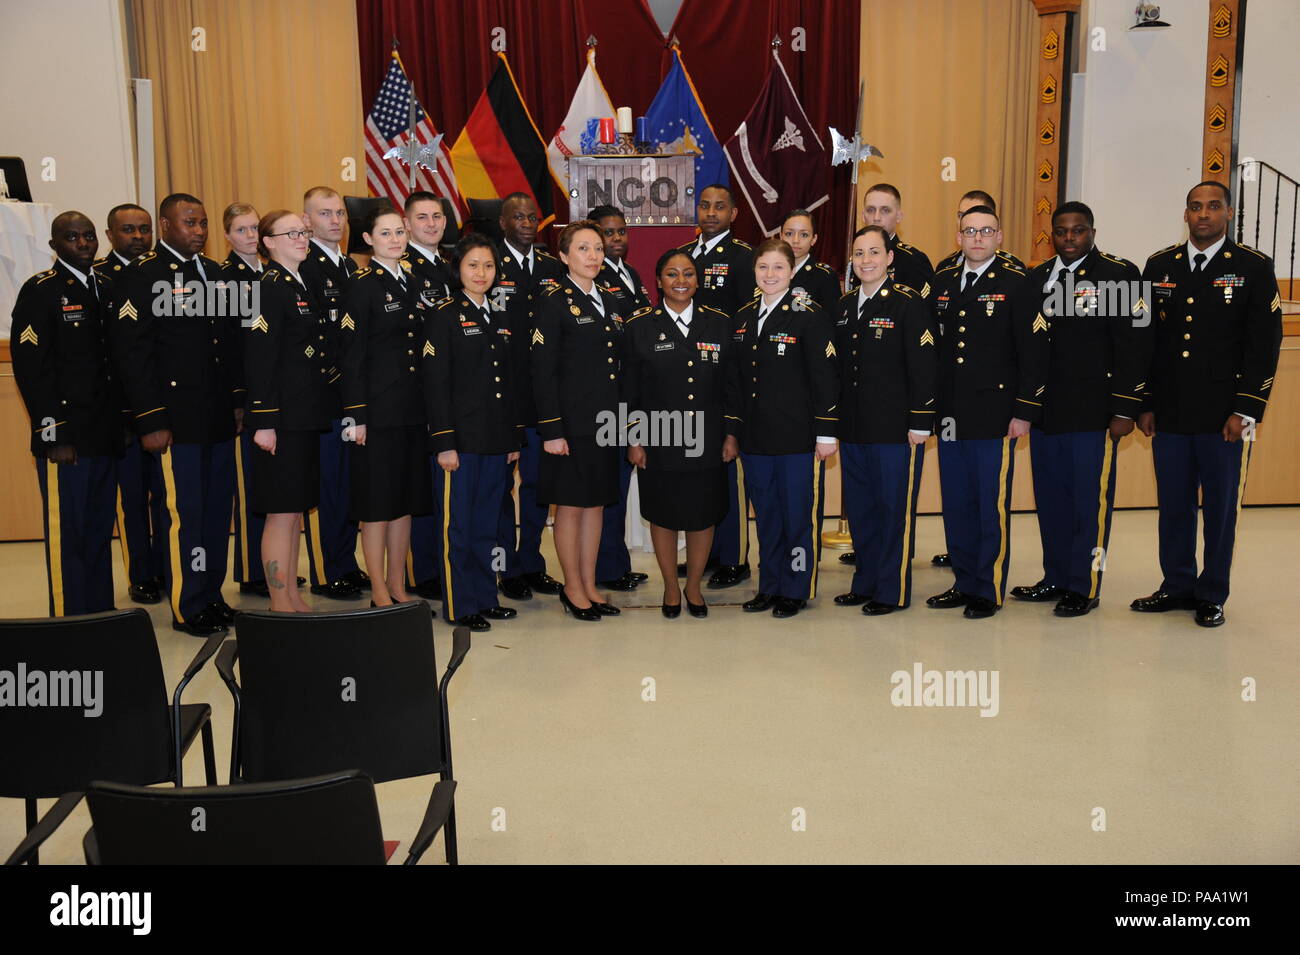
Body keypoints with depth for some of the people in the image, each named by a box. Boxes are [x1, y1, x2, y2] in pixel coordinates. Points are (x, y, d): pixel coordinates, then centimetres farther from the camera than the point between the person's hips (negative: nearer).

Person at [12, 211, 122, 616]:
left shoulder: (107, 288, 14)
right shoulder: (39, 291, -5)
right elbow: (31, 367, -11)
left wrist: (121, 424, 10)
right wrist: (53, 436, -15)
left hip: (106, 434, 6)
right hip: (65, 438, -6)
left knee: (100, 531, 13)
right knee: (67, 534, 0)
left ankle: (102, 615, 22)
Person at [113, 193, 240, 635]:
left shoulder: (213, 272, 15)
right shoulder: (143, 274, -6)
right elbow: (132, 350, -11)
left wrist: (237, 399, 12)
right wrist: (150, 420, -15)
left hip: (219, 416, 7)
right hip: (177, 417, -6)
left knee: (218, 506, 11)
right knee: (184, 512, 0)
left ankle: (211, 595, 23)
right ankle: (187, 608, 12)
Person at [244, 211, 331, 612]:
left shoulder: (302, 287, 16)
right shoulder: (268, 288, -11)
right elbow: (259, 359, -18)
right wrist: (263, 422, -22)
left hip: (305, 417, 9)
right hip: (281, 419, -9)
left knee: (295, 509, 14)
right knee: (281, 513, -3)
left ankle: (293, 599, 23)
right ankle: (280, 607, 5)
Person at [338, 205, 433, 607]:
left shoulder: (412, 283, 13)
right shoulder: (362, 286, -6)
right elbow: (352, 356, -11)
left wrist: (429, 405, 11)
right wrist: (356, 416, -15)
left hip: (413, 408, 7)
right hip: (378, 408, -7)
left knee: (406, 498, 11)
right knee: (377, 500, 0)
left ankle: (398, 586, 21)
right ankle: (379, 591, 10)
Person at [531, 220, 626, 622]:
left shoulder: (609, 302, 13)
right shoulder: (555, 304, -7)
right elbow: (542, 373, -12)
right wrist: (551, 430, -16)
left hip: (606, 420, 7)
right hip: (572, 422, -7)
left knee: (596, 502, 12)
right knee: (570, 505, 3)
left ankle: (590, 585, 22)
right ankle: (572, 588, 16)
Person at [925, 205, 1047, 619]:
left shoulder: (1015, 284, -3)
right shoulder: (942, 282, 12)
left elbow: (1034, 352, -6)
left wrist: (1025, 412, -10)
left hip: (994, 416, -5)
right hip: (950, 416, 5)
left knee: (992, 507, 1)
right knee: (956, 505, 11)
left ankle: (989, 591, 12)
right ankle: (965, 582, 24)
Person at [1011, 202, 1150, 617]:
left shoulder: (1120, 275, -3)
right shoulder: (1036, 279, 12)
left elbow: (1134, 345, -7)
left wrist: (1125, 410, -11)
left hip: (1093, 414, -5)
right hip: (1044, 412, 5)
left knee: (1090, 502, 1)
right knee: (1051, 500, 12)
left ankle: (1084, 587, 11)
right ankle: (1056, 579, 24)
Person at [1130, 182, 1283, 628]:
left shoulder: (1254, 267, -1)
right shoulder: (1159, 266, 8)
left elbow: (1265, 344, -4)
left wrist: (1245, 411, -10)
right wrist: (1145, 404, 5)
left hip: (1224, 416, -3)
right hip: (1169, 414, 3)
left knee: (1221, 506, 6)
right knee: (1173, 503, 10)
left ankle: (1212, 595, 18)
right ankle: (1177, 586, 24)